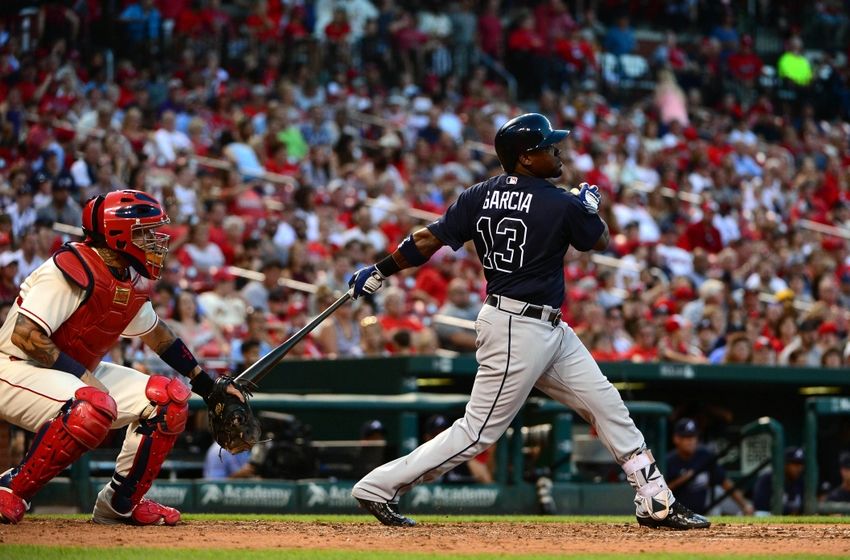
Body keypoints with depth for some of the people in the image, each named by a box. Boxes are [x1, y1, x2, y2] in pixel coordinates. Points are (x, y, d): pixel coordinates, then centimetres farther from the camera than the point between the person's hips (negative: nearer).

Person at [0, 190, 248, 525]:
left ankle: (121, 503, 8)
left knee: (169, 398, 0)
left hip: (79, 371, 9)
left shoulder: (133, 281, 5)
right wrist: (83, 376, -27)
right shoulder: (72, 270, -23)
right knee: (94, 407, -38)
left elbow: (154, 331, 23)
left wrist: (205, 383, 19)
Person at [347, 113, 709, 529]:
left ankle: (656, 503, 14)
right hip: (518, 329, -9)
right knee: (479, 430, -4)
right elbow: (600, 240, 3)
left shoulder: (479, 197, 2)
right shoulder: (561, 205, -16)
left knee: (606, 403, 10)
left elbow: (428, 240, -2)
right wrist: (591, 205, 22)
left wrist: (378, 272, 5)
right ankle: (379, 487, 3)